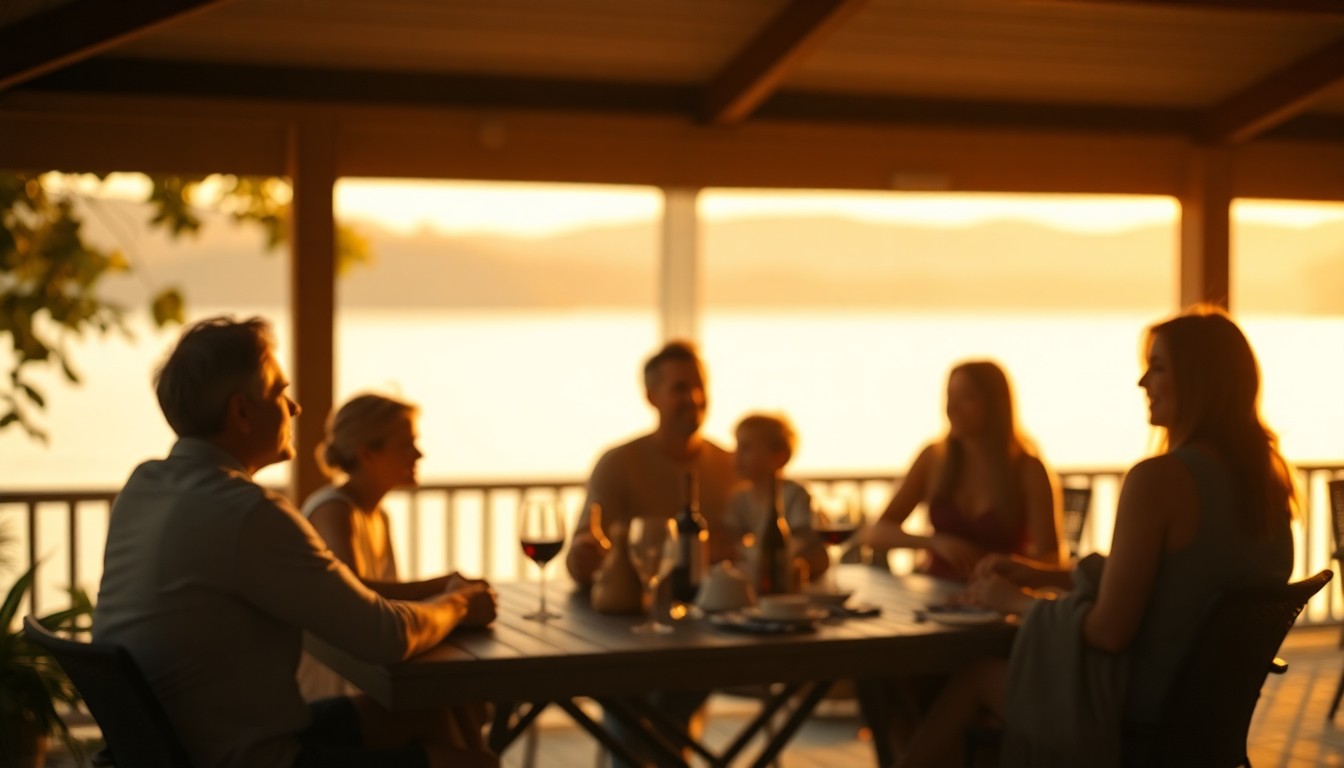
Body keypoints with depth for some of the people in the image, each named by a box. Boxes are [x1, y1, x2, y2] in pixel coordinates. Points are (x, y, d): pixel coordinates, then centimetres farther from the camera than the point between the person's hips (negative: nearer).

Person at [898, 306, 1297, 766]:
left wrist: (1015, 600, -3)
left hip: (1134, 721, -8)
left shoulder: (1159, 478, -21)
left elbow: (1108, 630, -20)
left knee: (974, 676, 15)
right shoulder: (1265, 479, 3)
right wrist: (1040, 575, 16)